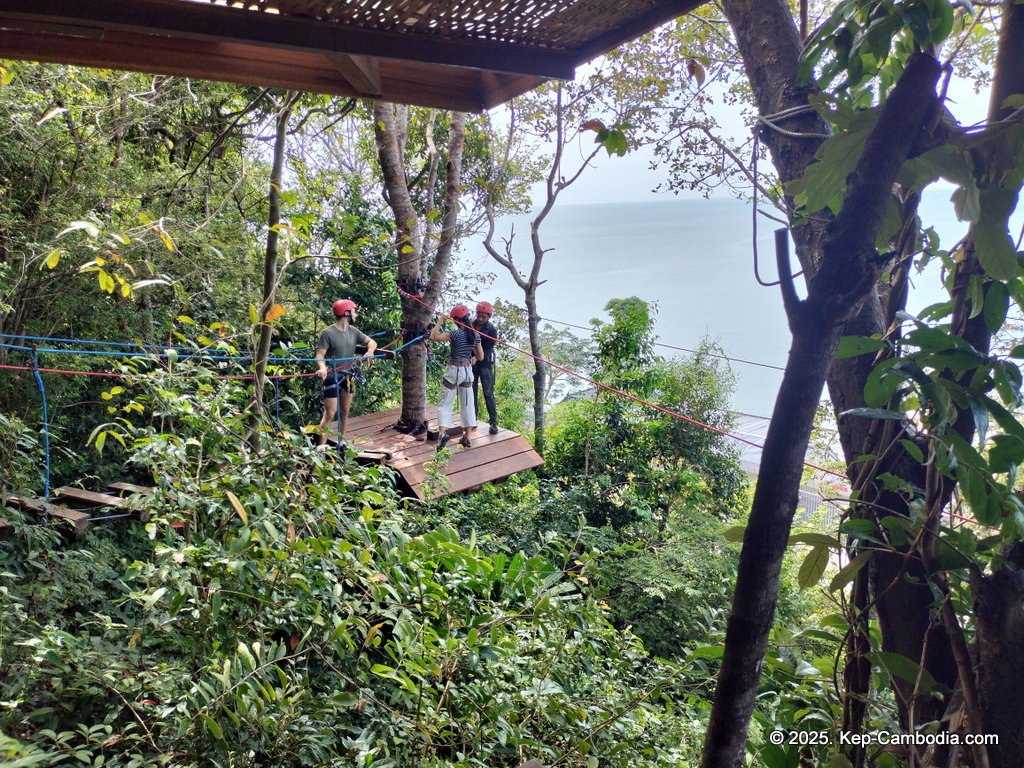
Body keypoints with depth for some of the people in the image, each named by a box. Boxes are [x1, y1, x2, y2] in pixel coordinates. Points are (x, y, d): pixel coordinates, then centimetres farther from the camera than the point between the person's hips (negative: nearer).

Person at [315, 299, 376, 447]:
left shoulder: (353, 331, 6)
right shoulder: (328, 333, -13)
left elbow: (371, 341, 11)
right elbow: (320, 355, -16)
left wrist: (370, 350, -12)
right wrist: (322, 368, -37)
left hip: (348, 376, 7)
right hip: (332, 377, -7)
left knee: (345, 412, 15)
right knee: (330, 414, -9)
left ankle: (341, 442, 27)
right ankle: (321, 446, -6)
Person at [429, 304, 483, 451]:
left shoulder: (455, 334, -16)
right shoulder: (475, 335, 1)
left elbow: (433, 337, -21)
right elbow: (481, 356, 7)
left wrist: (440, 320, -13)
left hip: (454, 371, -5)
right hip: (468, 371, 5)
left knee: (445, 404, 2)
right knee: (467, 404, 12)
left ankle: (442, 432, -17)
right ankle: (466, 437, 15)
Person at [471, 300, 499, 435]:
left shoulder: (491, 330, -10)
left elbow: (487, 350, -15)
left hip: (485, 363, -3)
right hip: (471, 362, 4)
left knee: (488, 393, -7)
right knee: (472, 393, 8)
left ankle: (493, 422, -6)